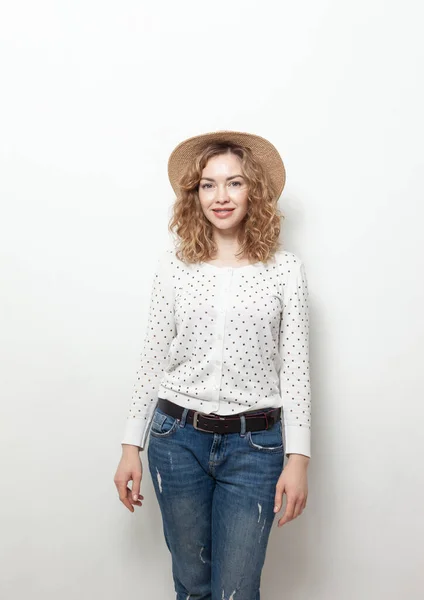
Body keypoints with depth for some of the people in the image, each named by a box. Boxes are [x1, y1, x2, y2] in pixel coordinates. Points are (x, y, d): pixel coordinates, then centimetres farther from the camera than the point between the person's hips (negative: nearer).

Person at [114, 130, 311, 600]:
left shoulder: (285, 269, -3)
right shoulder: (172, 266, 1)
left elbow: (295, 367, -2)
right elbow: (153, 358, 4)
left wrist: (298, 458, -4)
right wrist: (131, 445, 5)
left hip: (254, 443, -1)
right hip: (177, 437, 2)